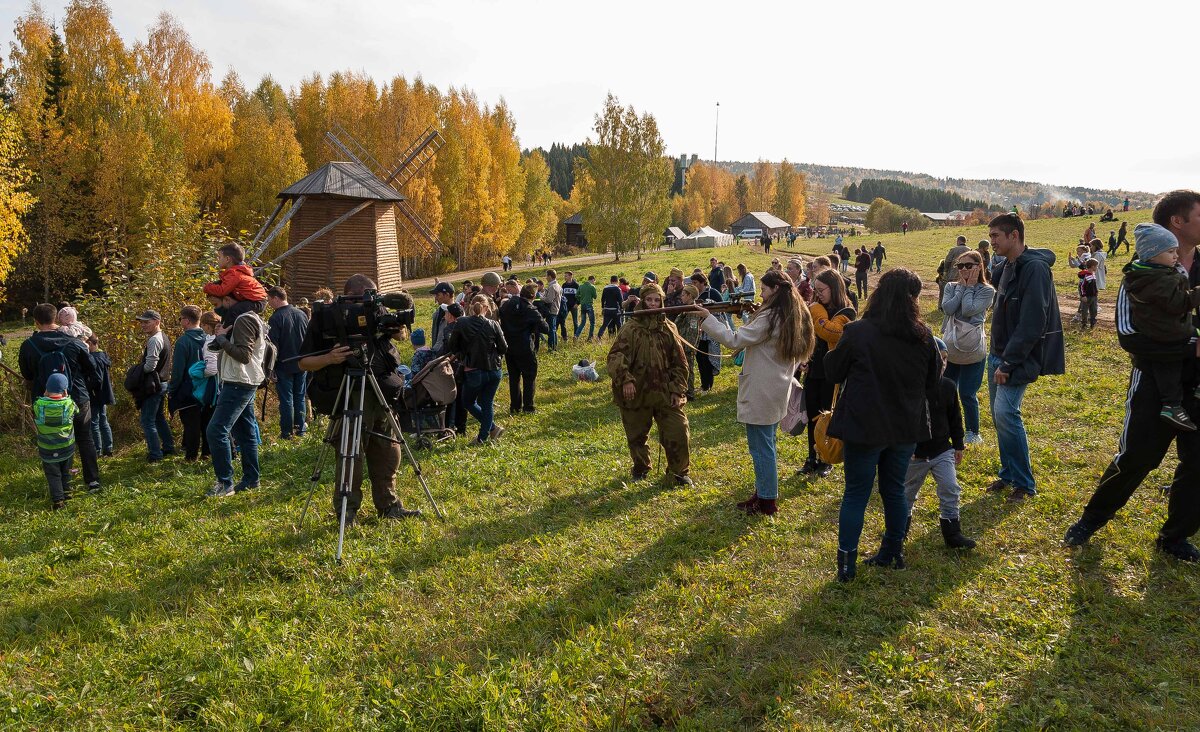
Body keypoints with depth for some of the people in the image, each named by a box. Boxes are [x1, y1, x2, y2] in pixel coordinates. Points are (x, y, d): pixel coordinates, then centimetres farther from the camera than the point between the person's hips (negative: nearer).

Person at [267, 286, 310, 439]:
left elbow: (273, 345, -15)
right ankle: (300, 429, 18)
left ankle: (287, 432, 4)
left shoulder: (276, 318, -15)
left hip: (284, 365, -6)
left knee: (286, 399, 1)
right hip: (302, 363, 6)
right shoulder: (301, 314, 4)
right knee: (300, 397, 13)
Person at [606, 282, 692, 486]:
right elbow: (616, 356, -16)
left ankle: (679, 471, 23)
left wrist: (677, 390, 0)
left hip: (665, 393, 2)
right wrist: (625, 379, -31)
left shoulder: (668, 328, 4)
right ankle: (640, 470, 36)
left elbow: (679, 362, 7)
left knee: (678, 433, 0)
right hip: (637, 393, -2)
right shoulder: (631, 328, -7)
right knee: (637, 436, 12)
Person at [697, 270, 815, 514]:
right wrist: (753, 317, 6)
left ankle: (766, 501, 10)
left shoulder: (770, 318, -19)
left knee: (761, 446, 1)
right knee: (766, 444, 20)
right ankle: (764, 491, 30)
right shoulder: (796, 316, 8)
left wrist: (708, 317, -19)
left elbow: (734, 340, -23)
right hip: (778, 391, 9)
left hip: (760, 393, -9)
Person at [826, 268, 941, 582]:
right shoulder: (923, 337, -5)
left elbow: (833, 373, -3)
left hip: (865, 427, -3)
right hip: (906, 427, 4)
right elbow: (932, 382, 9)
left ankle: (846, 564, 9)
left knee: (856, 494, 6)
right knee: (894, 490, 19)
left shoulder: (857, 333, -16)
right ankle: (893, 553, 32)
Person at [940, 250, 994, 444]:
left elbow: (968, 310, -22)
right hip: (950, 348, 4)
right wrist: (962, 287, -10)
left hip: (972, 351, -4)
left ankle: (973, 433, 19)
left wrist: (969, 287, -13)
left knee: (967, 394, 1)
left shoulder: (986, 291, -7)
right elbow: (947, 308, -14)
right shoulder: (951, 287, 3)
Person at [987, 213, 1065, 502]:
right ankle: (1008, 474, 24)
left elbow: (1032, 324, -23)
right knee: (1000, 416, 11)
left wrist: (1009, 363, -22)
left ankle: (1024, 484, -3)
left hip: (1019, 358, -9)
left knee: (1006, 413, -16)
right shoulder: (1007, 267, 11)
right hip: (999, 354, 9)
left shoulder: (1035, 268, -17)